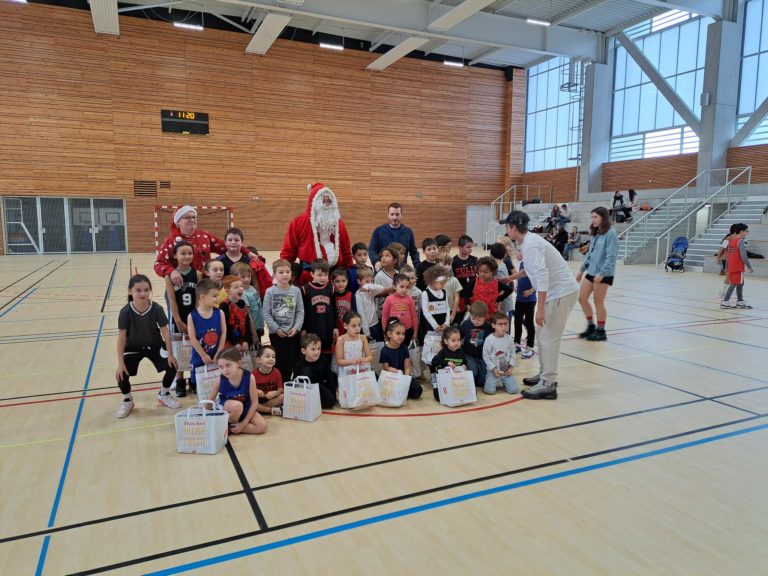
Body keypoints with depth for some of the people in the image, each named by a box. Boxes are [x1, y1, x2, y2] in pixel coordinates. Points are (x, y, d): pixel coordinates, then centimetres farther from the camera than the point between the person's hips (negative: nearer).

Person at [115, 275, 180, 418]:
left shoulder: (157, 308, -23)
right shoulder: (125, 312, -24)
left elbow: (165, 332, -15)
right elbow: (121, 337, -18)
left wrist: (170, 354, -14)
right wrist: (120, 362, -19)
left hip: (155, 345, 1)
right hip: (133, 347, 0)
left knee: (172, 367, -13)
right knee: (121, 374, -17)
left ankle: (164, 395, 16)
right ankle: (127, 400, 15)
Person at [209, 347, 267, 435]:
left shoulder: (249, 377, -22)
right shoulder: (220, 380, -20)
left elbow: (254, 402, -15)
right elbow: (210, 401, -6)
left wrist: (244, 423, -18)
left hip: (245, 410, 2)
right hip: (225, 411, -2)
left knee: (262, 426, -22)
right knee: (237, 405, -37)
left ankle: (230, 429, -10)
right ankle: (231, 425, -7)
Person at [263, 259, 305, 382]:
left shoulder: (296, 291, 0)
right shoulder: (270, 292, -5)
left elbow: (300, 312, 0)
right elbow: (266, 314, -7)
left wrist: (296, 327, -11)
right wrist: (276, 328, -12)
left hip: (293, 333, 2)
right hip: (276, 333, -2)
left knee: (292, 361, 8)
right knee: (279, 361, 5)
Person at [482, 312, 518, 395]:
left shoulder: (509, 339, 0)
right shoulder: (489, 339, -12)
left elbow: (512, 354, 8)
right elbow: (485, 356, -9)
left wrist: (511, 366, -4)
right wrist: (493, 369, -14)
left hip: (506, 371, 3)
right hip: (493, 370, -3)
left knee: (514, 390, -8)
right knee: (490, 390, -16)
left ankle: (503, 381, 22)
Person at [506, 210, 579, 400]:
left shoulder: (530, 244, -20)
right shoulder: (528, 241, 10)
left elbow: (542, 274, -29)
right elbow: (534, 268, 27)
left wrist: (540, 308, -31)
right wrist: (513, 276, 39)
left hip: (561, 292, -10)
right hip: (558, 291, 10)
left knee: (549, 338, -8)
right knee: (544, 336, 16)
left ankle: (548, 385, -3)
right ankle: (545, 376, 26)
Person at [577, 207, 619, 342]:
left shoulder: (610, 234, -12)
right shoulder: (595, 234, 13)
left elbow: (611, 256, -18)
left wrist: (602, 273, -24)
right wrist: (582, 269, 18)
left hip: (603, 274, -8)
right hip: (591, 272, 8)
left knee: (598, 302, 1)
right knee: (582, 298, 8)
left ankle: (601, 332, 15)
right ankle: (591, 326, 24)